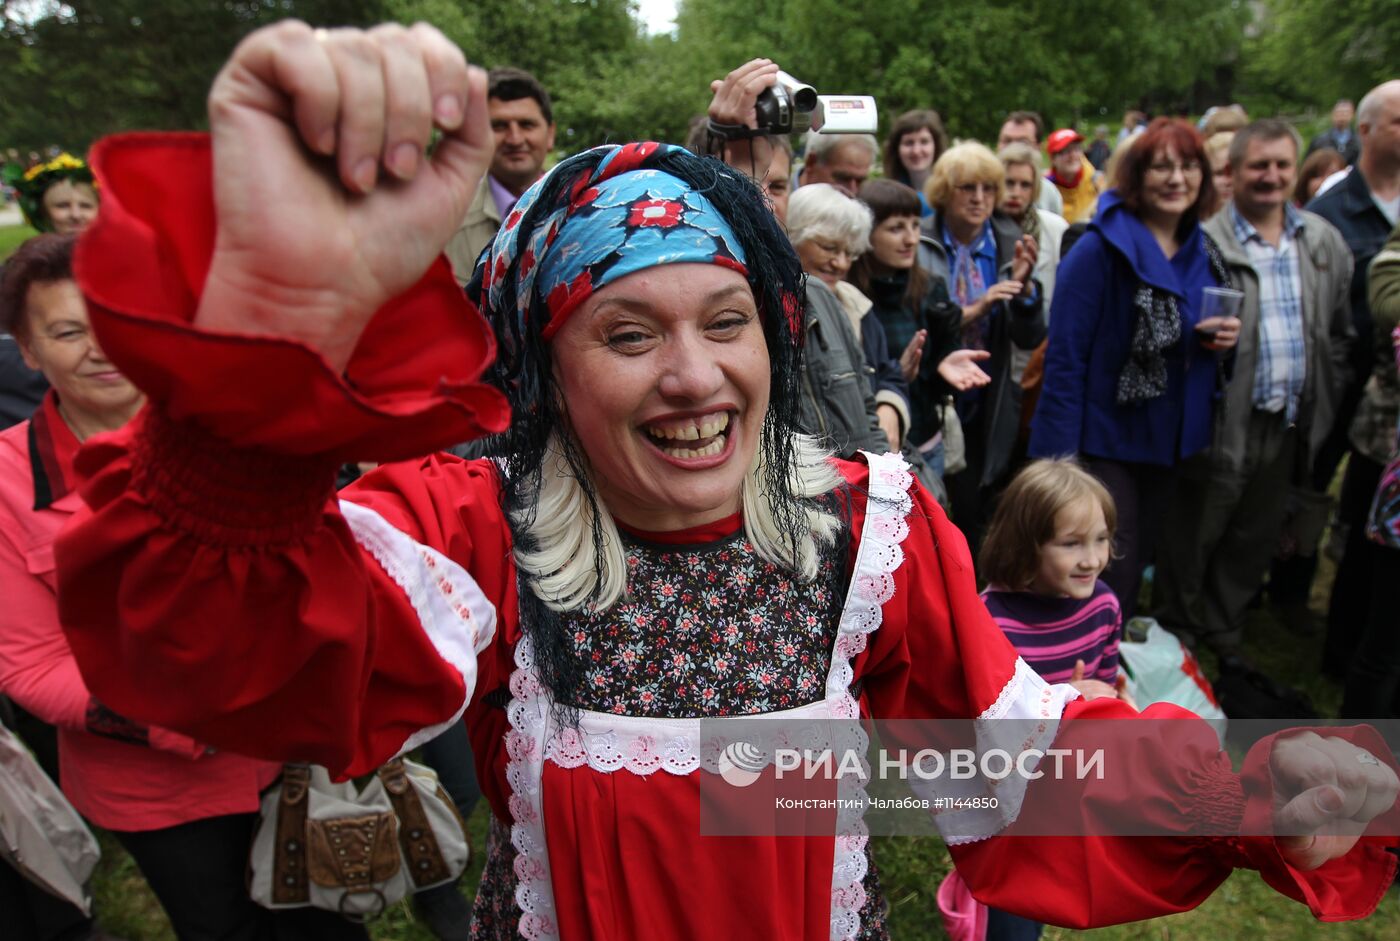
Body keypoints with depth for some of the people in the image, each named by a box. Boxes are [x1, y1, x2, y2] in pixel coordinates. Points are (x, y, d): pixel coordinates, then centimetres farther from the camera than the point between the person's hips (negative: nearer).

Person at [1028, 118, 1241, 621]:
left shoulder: (1203, 252, 8)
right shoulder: (1101, 249, -14)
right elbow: (1065, 355, -17)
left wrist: (1222, 336, -4)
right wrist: (1061, 456, -21)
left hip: (1167, 441, 7)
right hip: (1104, 441, -7)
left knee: (1136, 564, 19)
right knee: (1107, 576, -3)